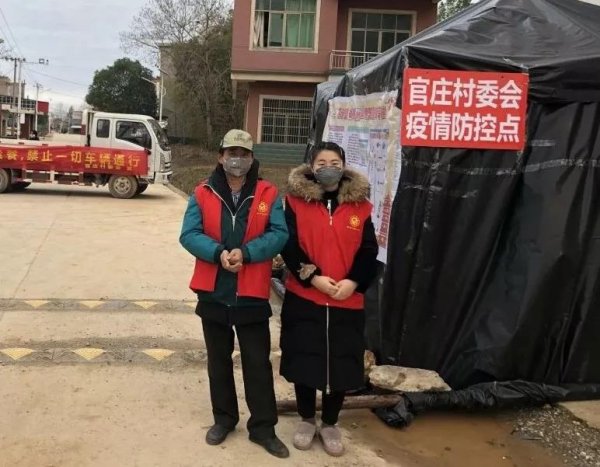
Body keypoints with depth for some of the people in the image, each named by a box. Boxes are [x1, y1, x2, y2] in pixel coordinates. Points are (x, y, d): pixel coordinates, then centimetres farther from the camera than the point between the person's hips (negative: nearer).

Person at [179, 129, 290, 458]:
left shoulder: (268, 194, -2)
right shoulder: (203, 194, 0)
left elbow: (279, 235, -10)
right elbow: (189, 235, -7)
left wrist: (245, 253, -24)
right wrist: (219, 253, -24)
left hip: (252, 295, -1)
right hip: (213, 293, 2)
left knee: (258, 362, 7)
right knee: (219, 361, 16)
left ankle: (263, 427, 21)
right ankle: (224, 419, 34)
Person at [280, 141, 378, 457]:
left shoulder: (360, 205, 4)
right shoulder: (296, 201, -1)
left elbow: (369, 252, 1)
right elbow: (289, 246, -8)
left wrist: (353, 281, -14)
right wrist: (312, 277, -18)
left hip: (347, 301, 1)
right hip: (304, 298, -1)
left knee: (341, 363, 8)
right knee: (304, 360, 9)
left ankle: (330, 424, 30)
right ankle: (307, 420, 32)